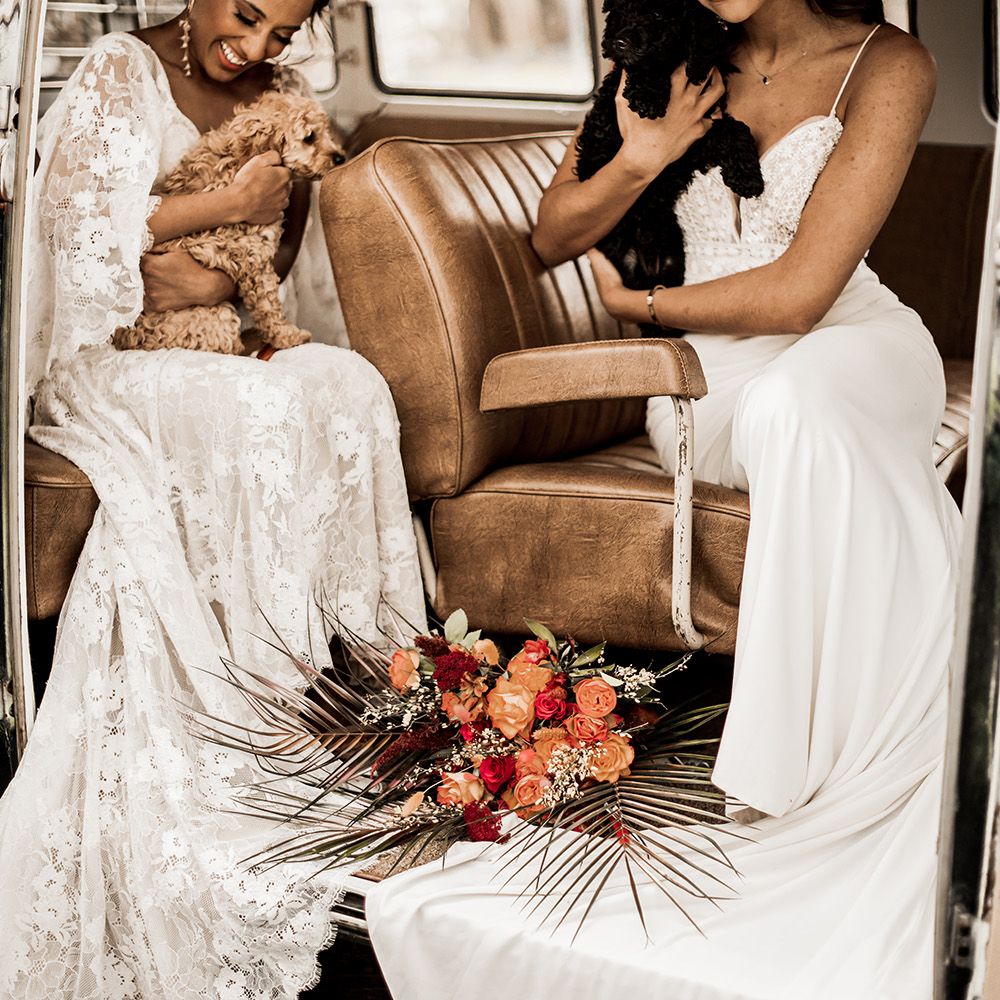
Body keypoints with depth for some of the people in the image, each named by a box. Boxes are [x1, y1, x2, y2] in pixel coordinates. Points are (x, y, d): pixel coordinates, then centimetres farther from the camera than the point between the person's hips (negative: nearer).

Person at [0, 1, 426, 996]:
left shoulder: (281, 92, 14)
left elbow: (285, 243, 11)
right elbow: (83, 226, -14)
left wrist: (224, 274, -10)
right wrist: (228, 201, -14)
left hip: (229, 343, 5)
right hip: (110, 355, -5)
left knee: (349, 385, -26)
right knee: (258, 412, -34)